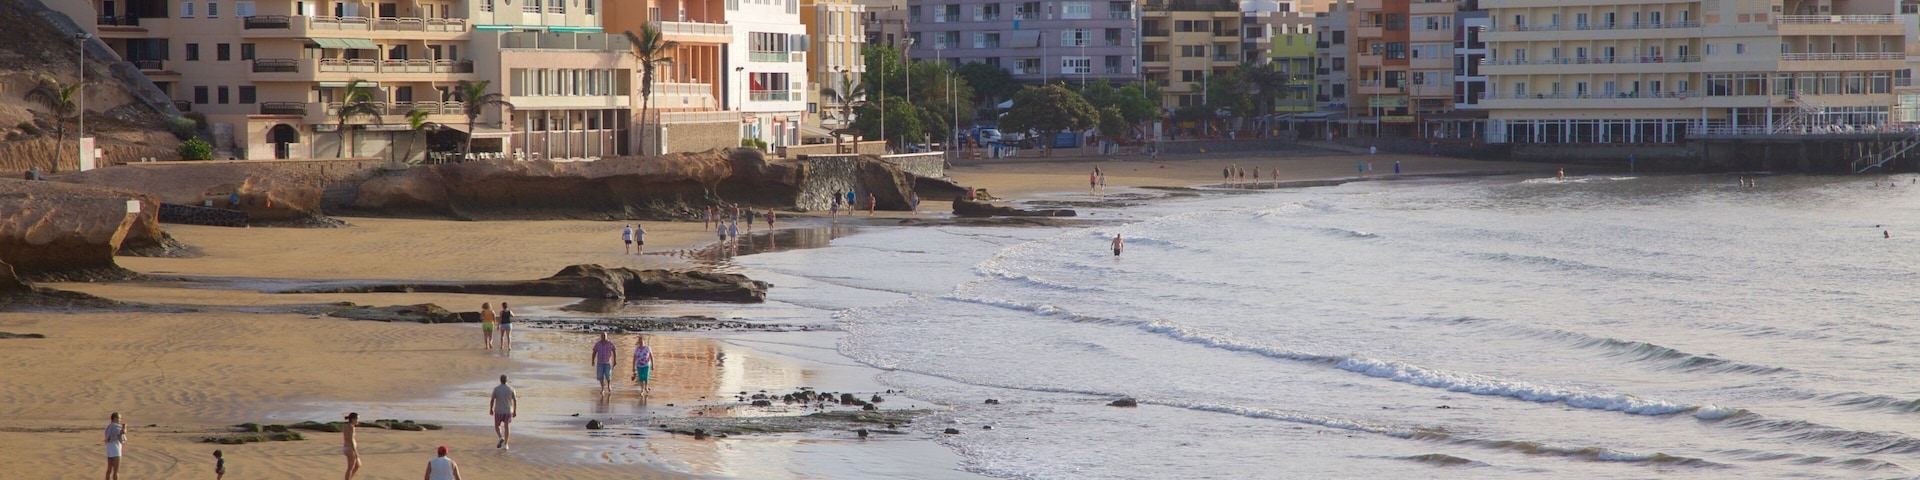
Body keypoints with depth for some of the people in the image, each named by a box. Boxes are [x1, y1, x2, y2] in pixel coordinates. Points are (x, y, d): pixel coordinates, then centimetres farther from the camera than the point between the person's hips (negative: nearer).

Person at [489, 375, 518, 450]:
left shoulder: (496, 389, -9)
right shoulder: (511, 389, -4)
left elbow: (492, 400, -7)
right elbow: (515, 401, -2)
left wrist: (491, 409, 6)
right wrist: (515, 411, 6)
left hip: (498, 411, -1)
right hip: (508, 411, 1)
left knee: (497, 426, 15)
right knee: (507, 427, 8)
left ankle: (501, 438, -9)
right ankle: (505, 444, 3)